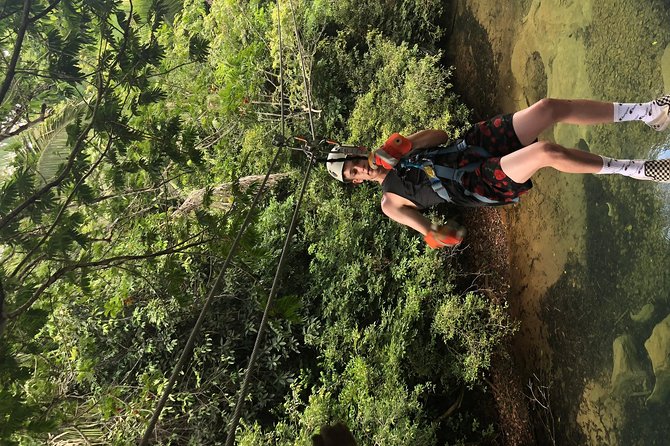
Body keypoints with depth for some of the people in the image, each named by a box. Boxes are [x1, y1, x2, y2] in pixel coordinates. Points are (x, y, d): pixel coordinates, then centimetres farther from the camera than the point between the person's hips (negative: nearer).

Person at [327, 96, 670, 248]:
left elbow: (440, 135, 15)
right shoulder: (390, 200, 0)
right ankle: (631, 169, -15)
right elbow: (425, 228, -2)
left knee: (549, 108, -13)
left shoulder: (394, 153, 16)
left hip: (476, 144, 7)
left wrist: (403, 145, -1)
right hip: (480, 183, -6)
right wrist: (433, 235, -25)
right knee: (549, 153, -32)